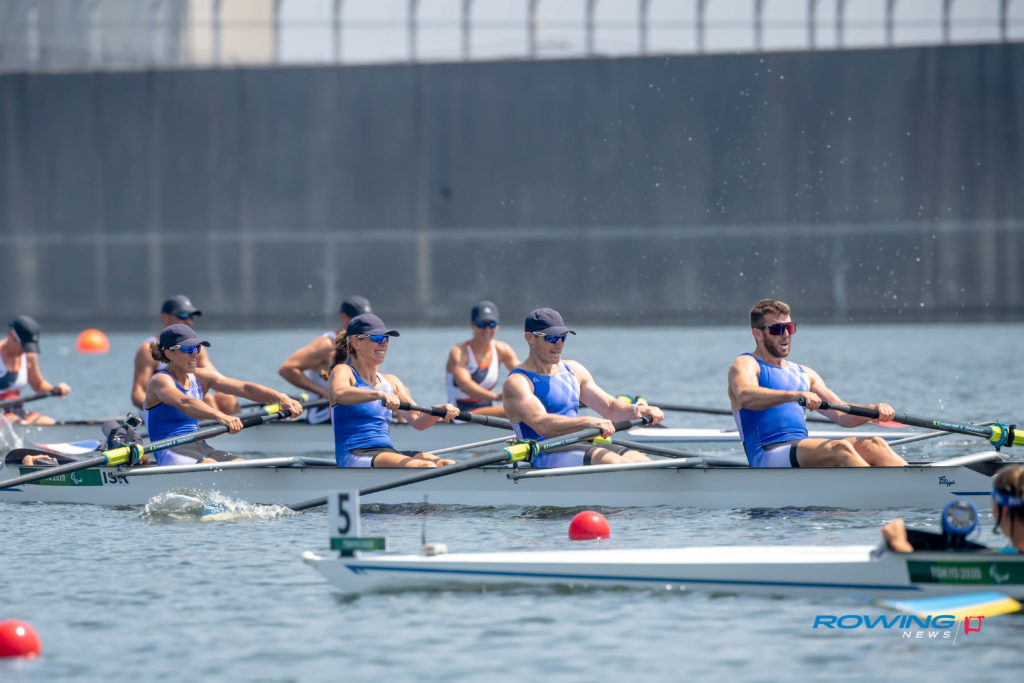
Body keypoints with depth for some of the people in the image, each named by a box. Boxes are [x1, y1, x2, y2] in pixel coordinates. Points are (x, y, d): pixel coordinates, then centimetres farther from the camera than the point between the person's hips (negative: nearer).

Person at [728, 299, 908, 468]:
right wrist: (795, 395, -37)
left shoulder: (804, 374, 27)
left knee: (873, 445, -18)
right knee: (839, 449, -32)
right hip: (767, 457, -7)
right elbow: (745, 397, -21)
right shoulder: (745, 365, 5)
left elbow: (842, 416, 20)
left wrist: (874, 410, -2)